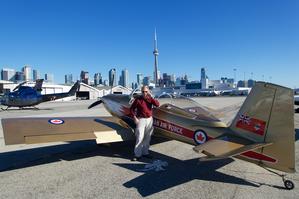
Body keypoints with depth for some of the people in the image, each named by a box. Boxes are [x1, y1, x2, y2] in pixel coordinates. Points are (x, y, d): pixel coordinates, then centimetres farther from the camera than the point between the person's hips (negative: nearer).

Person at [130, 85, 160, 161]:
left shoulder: (150, 99, 5)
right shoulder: (138, 99, -5)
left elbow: (157, 104, -11)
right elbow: (132, 109, 0)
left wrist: (151, 97, -14)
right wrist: (134, 117, -9)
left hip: (149, 119, 4)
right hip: (141, 120, -4)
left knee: (147, 137, 11)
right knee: (140, 137, -7)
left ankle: (145, 152, 25)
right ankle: (137, 154, 4)